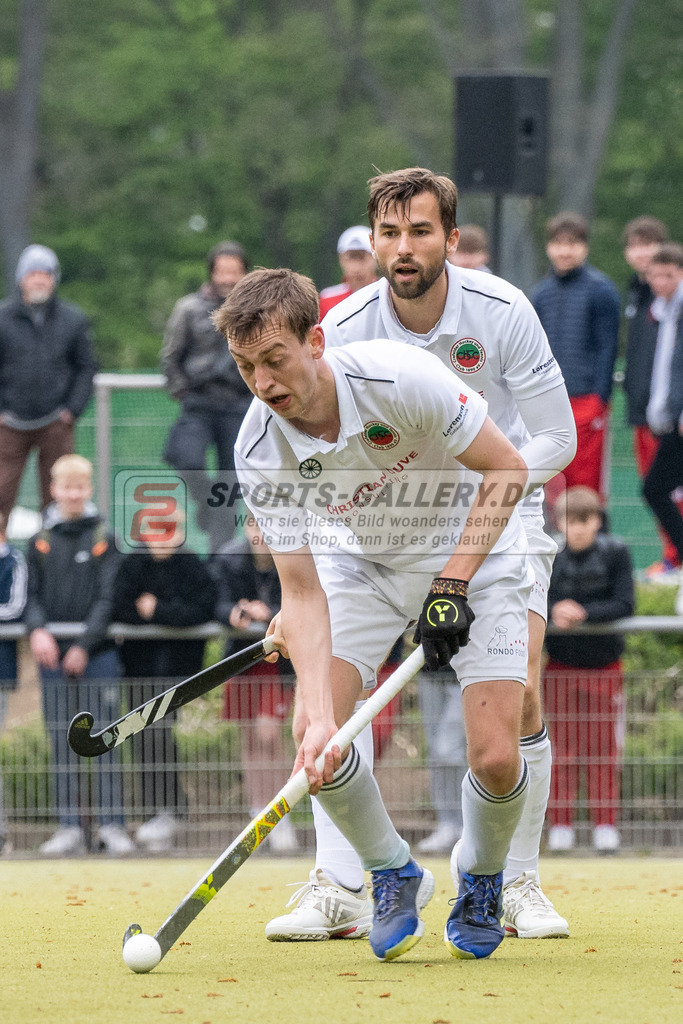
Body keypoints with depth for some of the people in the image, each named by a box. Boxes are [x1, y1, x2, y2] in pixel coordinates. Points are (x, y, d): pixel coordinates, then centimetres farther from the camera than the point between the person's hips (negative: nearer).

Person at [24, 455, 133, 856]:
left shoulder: (105, 539, 2)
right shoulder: (40, 541, 10)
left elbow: (107, 598, -3)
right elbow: (33, 596, 8)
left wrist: (84, 646, -13)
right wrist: (38, 630, -12)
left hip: (97, 653, -2)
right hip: (53, 655, 2)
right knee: (62, 743, 3)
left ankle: (112, 824, -3)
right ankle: (71, 827, 7)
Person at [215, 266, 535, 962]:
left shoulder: (400, 378, -32)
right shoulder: (259, 451, -22)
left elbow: (506, 469, -19)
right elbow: (302, 592, -21)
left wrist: (453, 583, -24)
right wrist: (318, 713, -34)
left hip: (471, 550, -3)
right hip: (364, 561, 3)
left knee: (494, 759, -15)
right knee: (312, 733, -16)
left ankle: (482, 879, 19)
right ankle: (393, 874, 12)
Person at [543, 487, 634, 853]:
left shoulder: (616, 553, -8)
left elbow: (624, 605, -14)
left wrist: (583, 613, -27)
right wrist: (554, 613, -28)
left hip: (605, 665, 0)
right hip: (561, 667, 1)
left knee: (604, 747, 4)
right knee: (562, 748, 2)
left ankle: (605, 825, 11)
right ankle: (560, 825, 7)